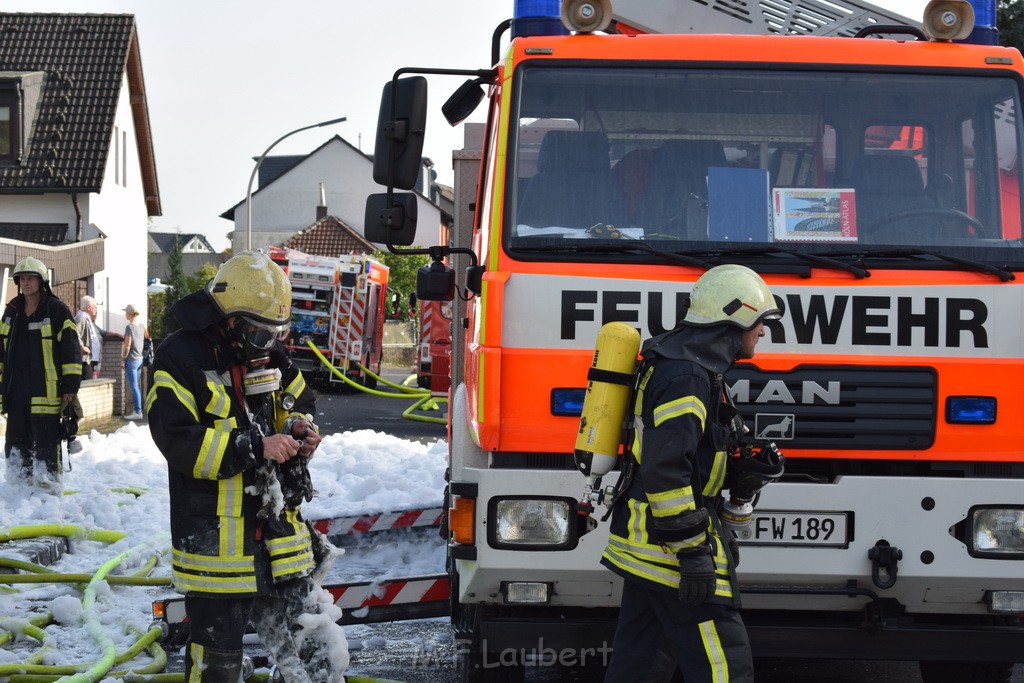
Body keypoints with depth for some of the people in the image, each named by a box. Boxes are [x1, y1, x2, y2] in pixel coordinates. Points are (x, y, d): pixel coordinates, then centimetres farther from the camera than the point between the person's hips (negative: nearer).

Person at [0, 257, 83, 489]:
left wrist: (70, 386, -10)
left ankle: (49, 483, 0)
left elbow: (71, 350, -6)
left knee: (46, 443, -5)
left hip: (45, 390, -6)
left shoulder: (57, 310, -5)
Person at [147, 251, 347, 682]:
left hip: (278, 530, 6)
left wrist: (301, 432, -1)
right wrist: (254, 449, -24)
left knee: (315, 647, 7)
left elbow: (300, 406, 24)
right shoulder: (181, 359, -12)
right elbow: (179, 442, -19)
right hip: (215, 541, -6)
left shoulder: (273, 357, 9)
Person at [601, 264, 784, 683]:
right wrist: (692, 550, -23)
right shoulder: (686, 377, -17)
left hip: (643, 547, 11)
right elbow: (665, 469, -25)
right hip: (670, 552, -11)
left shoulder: (685, 365, 17)